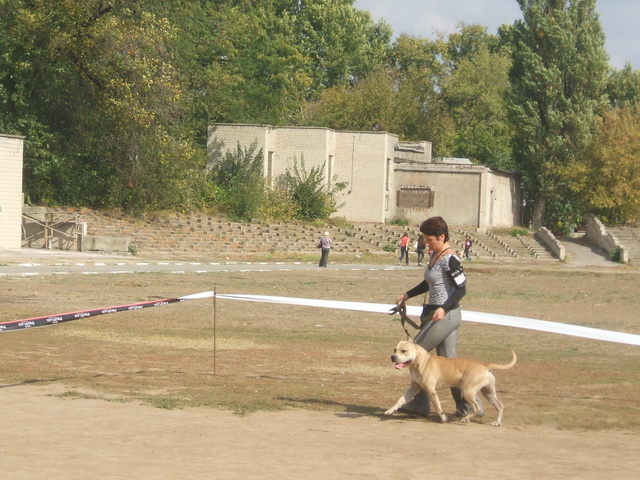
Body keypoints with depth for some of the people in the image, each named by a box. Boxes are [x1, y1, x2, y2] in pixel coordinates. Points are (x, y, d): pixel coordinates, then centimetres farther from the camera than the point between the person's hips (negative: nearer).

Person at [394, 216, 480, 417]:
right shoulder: (434, 255, 12)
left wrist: (444, 308, -30)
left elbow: (461, 289, -19)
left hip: (446, 316, -10)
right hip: (437, 315, 10)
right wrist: (407, 295, 21)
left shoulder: (450, 259, -17)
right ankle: (468, 405, 8)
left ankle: (420, 403, 5)